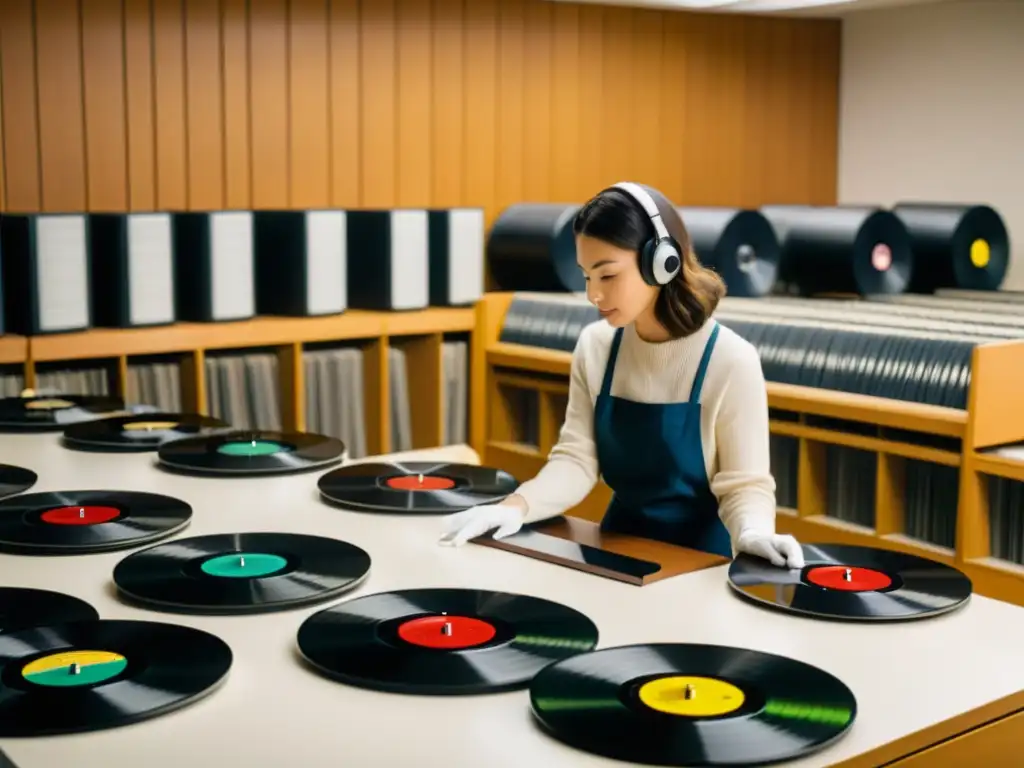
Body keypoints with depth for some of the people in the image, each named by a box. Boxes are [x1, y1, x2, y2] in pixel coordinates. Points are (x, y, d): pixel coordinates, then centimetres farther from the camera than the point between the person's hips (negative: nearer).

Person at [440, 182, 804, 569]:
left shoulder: (731, 361, -13)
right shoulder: (594, 346, 0)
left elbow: (744, 483, -12)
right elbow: (576, 458, -3)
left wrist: (752, 533, -33)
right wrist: (517, 505, -19)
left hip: (698, 557, -3)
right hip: (618, 544, 3)